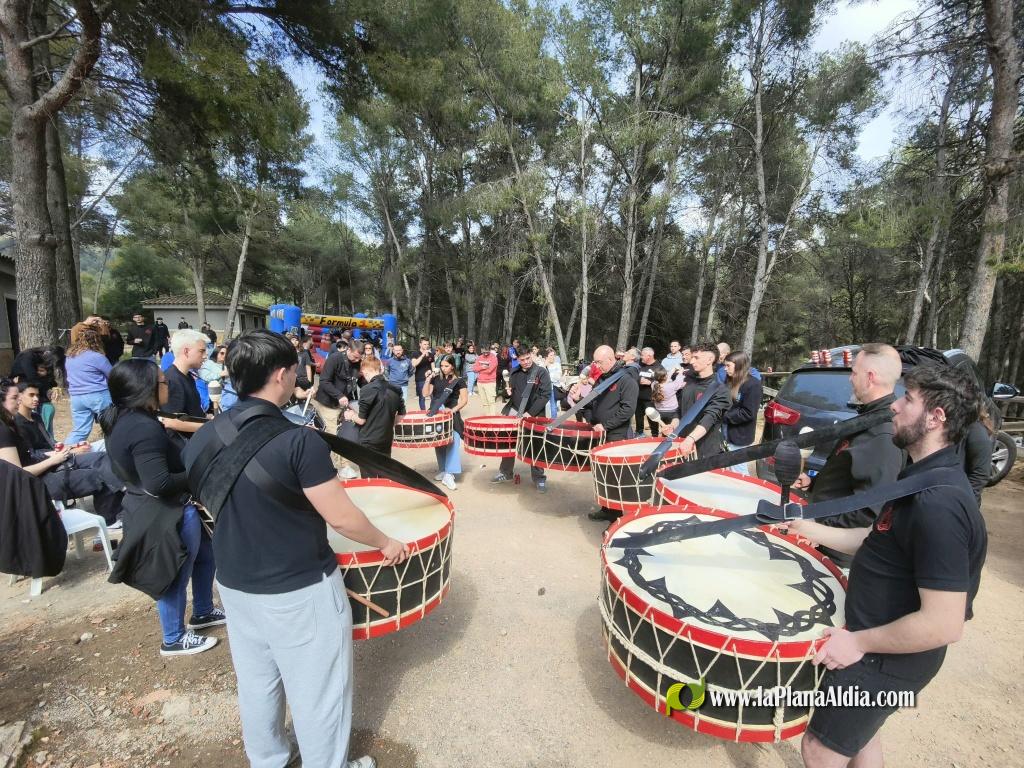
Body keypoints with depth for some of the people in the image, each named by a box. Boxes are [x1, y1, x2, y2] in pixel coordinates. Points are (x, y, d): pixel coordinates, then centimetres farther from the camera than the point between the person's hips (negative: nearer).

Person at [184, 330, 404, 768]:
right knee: (316, 689, 15)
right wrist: (386, 543, -7)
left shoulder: (202, 439, -6)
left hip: (235, 584, 7)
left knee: (255, 683, 26)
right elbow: (341, 518, -23)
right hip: (299, 589, -6)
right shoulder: (298, 440, -27)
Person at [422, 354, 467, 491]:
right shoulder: (436, 378, 7)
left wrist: (454, 409, -17)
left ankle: (449, 475, -12)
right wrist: (428, 379, -7)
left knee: (452, 442, -13)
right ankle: (443, 470, 25)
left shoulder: (458, 381, -2)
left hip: (451, 416, -4)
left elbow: (464, 399, -4)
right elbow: (425, 394, 2)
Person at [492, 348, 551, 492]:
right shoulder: (515, 373, 6)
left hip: (535, 415, -5)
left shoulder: (541, 372, -9)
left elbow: (545, 395, -15)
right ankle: (506, 472, 29)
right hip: (515, 413, 5)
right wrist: (508, 392, -6)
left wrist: (530, 413, -20)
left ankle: (539, 478, 15)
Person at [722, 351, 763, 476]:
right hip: (727, 432, 7)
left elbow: (748, 413, -20)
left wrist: (724, 416, -17)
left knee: (738, 472, 5)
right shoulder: (729, 381, 5)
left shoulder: (753, 384, -16)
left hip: (739, 435, -7)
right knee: (732, 469, 19)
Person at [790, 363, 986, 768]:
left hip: (888, 658, -9)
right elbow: (879, 540, 11)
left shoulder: (939, 504, -32)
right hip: (879, 642, 9)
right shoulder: (926, 478, 1)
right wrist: (814, 530, 8)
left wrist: (858, 641, -21)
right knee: (861, 731, 30)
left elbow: (944, 624, -30)